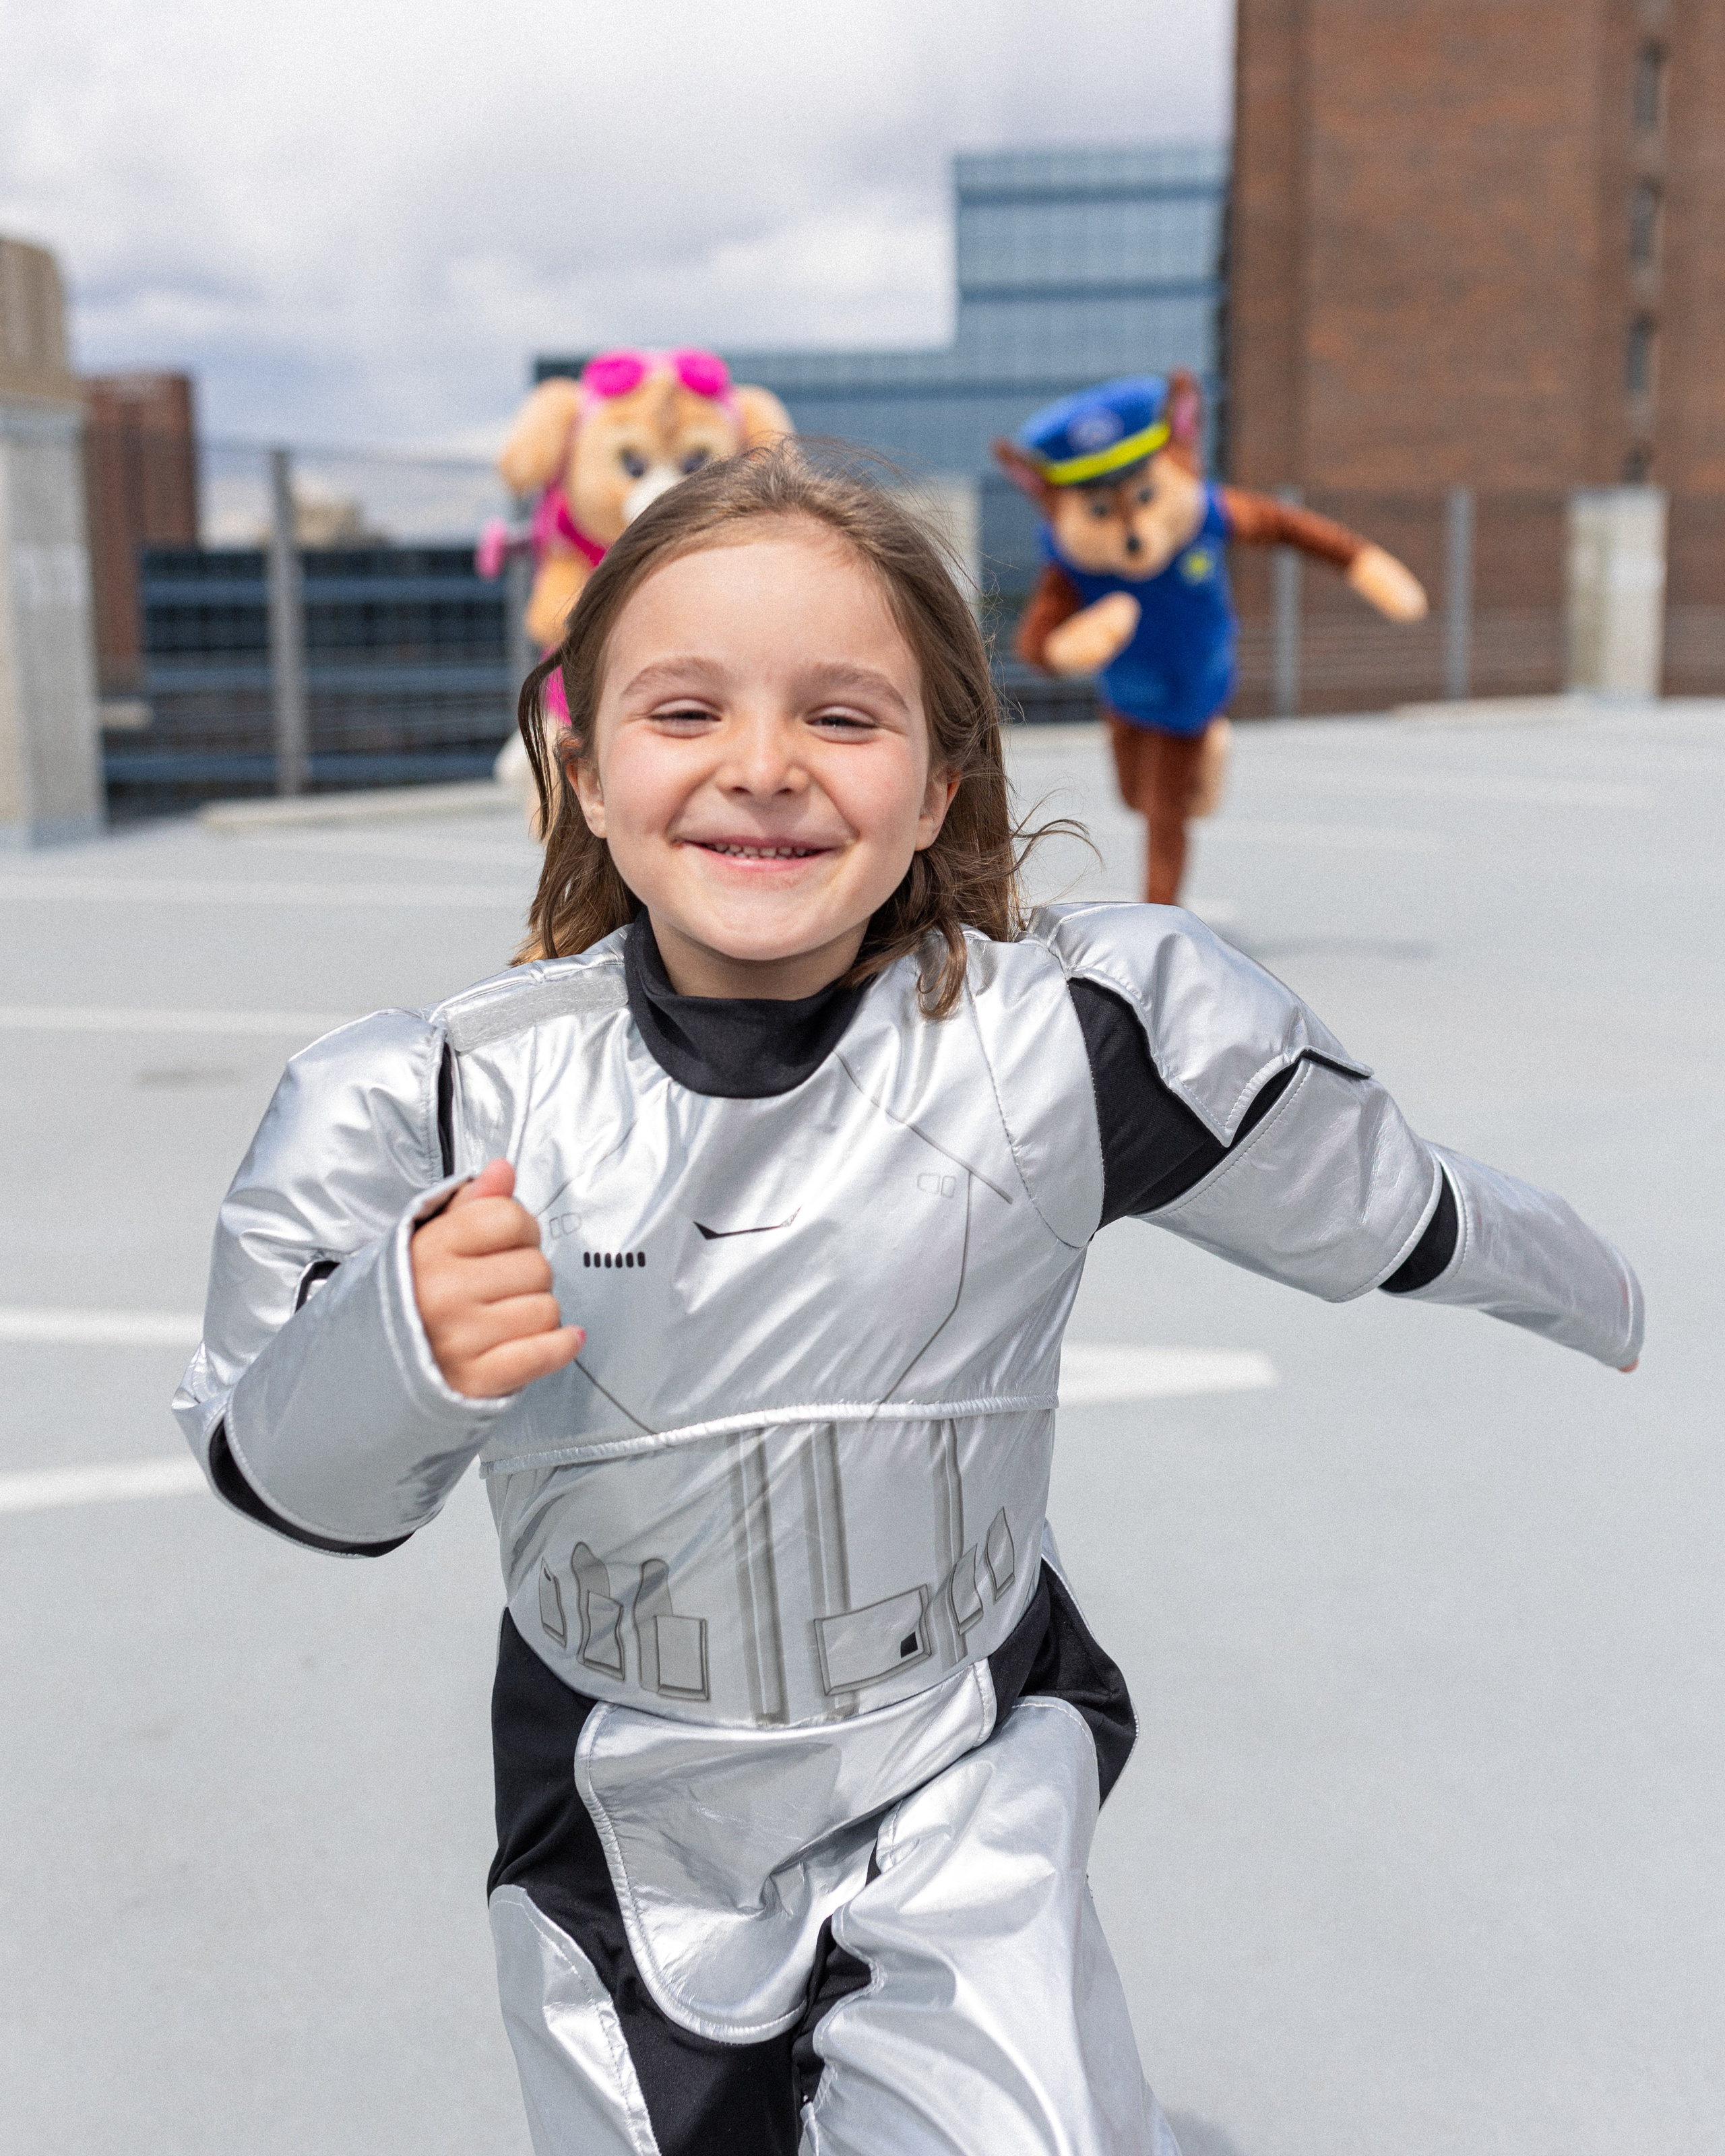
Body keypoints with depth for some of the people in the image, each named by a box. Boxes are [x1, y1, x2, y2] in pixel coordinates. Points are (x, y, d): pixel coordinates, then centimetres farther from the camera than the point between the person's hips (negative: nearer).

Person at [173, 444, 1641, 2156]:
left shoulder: (1075, 1037, -20)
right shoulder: (439, 1100, -19)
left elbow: (1374, 1212, -1)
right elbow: (290, 1472, -7)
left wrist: (1583, 1292, 17)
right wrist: (391, 1349, -30)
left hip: (960, 1786, -1)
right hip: (619, 1825, 2)